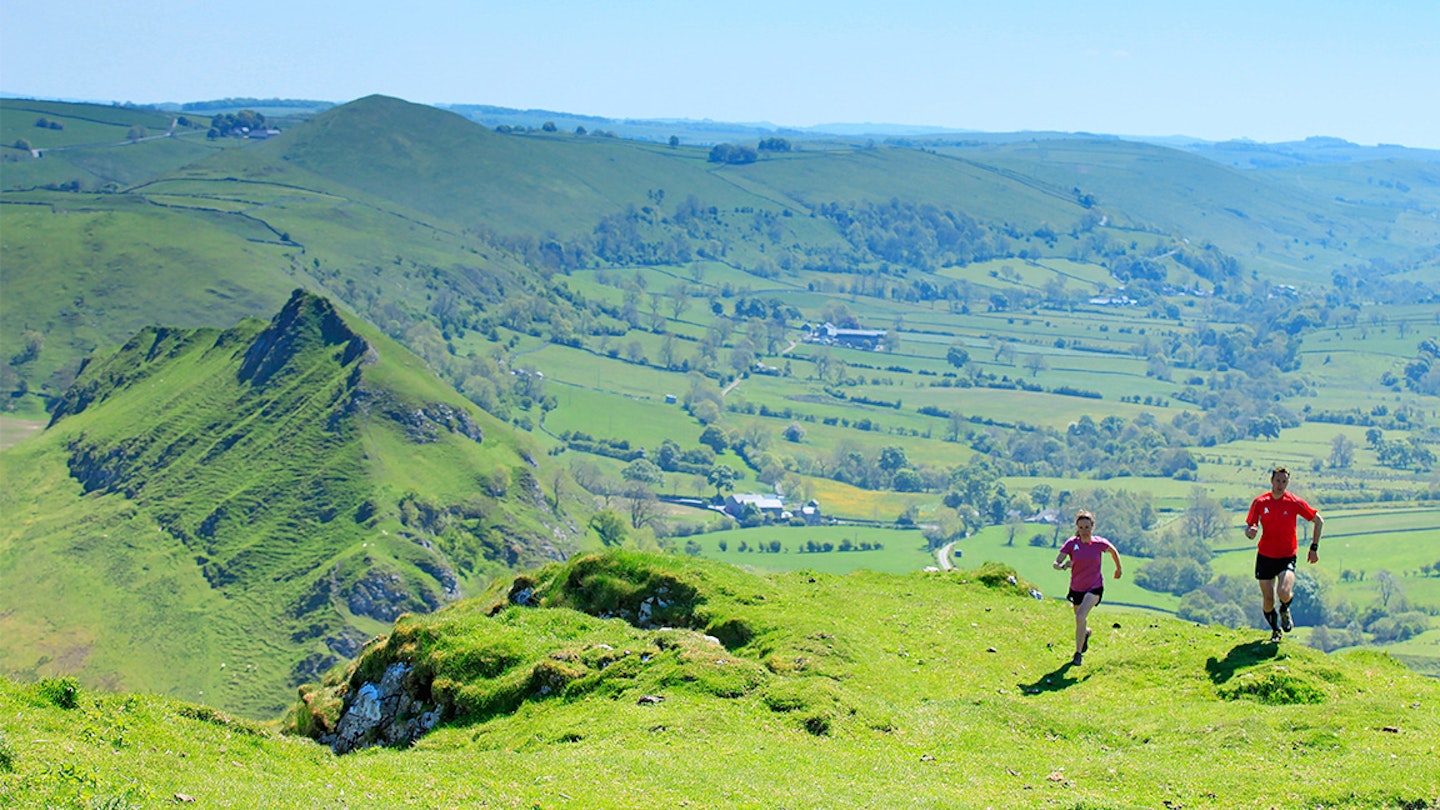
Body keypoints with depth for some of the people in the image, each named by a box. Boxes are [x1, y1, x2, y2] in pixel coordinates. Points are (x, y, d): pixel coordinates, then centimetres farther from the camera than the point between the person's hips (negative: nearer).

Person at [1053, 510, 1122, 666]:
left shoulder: (1100, 543, -12)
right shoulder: (1072, 543, -13)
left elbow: (1113, 551, 10)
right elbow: (1055, 564, -18)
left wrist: (1118, 569, 22)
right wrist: (1063, 566, -41)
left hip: (1094, 587, -3)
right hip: (1076, 588, 3)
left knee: (1080, 617, -23)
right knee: (1079, 619, 20)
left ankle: (1078, 654, -11)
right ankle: (1086, 633, 58)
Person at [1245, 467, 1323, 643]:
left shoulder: (1295, 502, -6)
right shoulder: (1260, 502, -3)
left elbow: (1318, 521, 4)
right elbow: (1249, 526, 4)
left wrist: (1314, 547, 0)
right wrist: (1250, 533, -21)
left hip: (1287, 556, -2)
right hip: (1265, 556, 2)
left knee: (1284, 593, -24)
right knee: (1268, 601, 1)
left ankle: (1285, 610, 13)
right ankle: (1275, 630, 31)